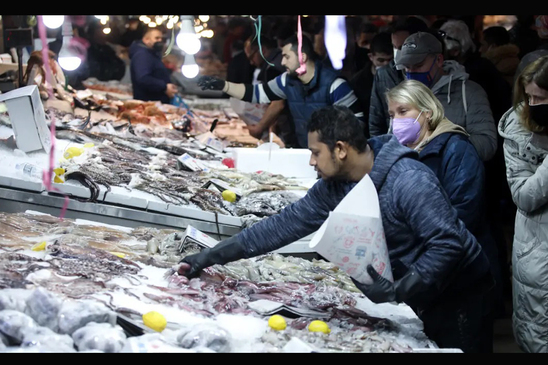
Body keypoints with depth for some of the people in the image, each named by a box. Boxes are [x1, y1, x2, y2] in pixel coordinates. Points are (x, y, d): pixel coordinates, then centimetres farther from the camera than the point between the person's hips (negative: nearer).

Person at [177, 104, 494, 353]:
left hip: (455, 293, -7)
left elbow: (447, 243, -31)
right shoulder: (334, 187, -4)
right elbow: (285, 224, -2)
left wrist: (398, 290, -33)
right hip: (417, 296, 7)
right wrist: (213, 256, -3)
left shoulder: (409, 181, -29)